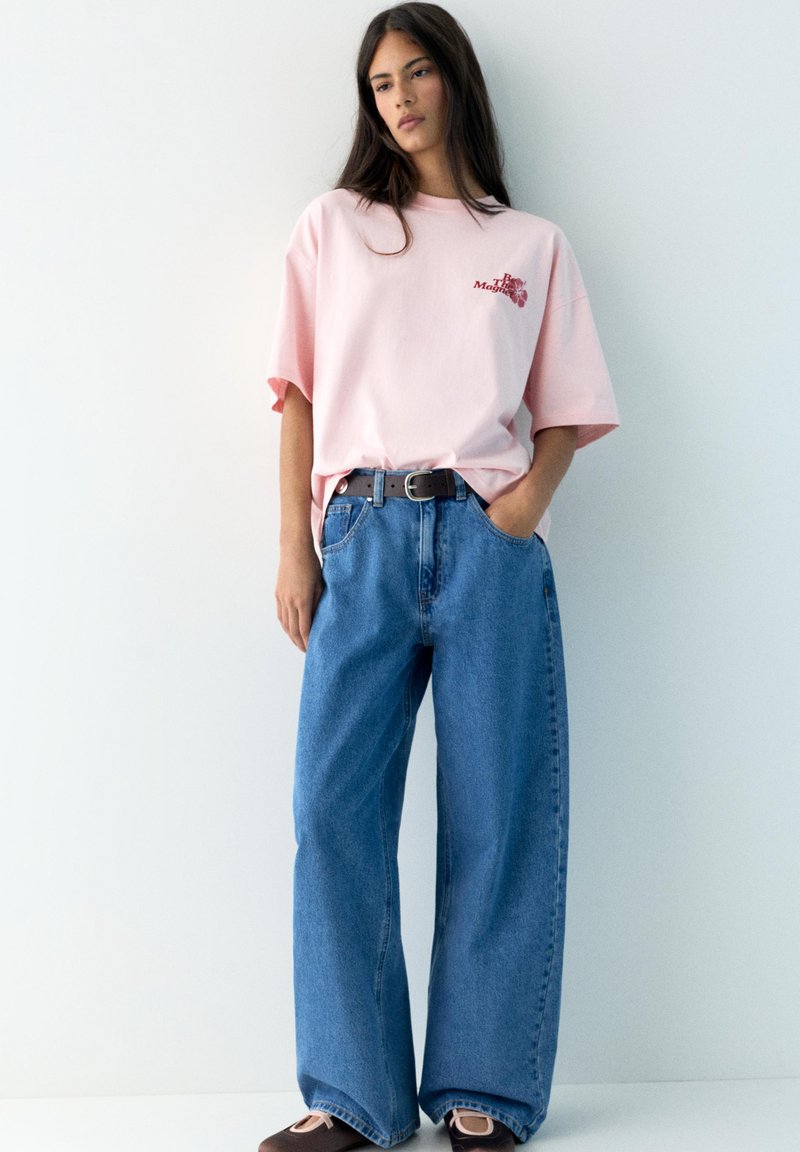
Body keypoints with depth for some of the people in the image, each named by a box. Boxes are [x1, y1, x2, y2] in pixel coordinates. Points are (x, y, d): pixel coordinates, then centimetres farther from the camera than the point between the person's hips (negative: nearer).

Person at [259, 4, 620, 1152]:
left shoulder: (534, 244, 15)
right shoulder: (333, 225, 16)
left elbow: (568, 412, 11)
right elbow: (300, 394, 9)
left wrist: (525, 501, -9)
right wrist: (296, 548, 0)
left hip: (489, 540, 0)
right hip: (363, 537, 1)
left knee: (496, 819, -1)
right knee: (335, 809, -5)